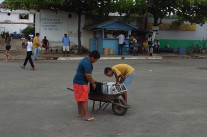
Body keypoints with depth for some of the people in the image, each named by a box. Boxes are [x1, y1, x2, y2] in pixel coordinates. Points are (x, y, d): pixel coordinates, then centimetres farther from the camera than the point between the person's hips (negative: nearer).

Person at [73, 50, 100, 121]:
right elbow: (88, 76, -22)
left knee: (80, 98, 18)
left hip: (77, 81, 11)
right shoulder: (87, 63, -21)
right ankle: (86, 116, -2)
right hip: (81, 83, -11)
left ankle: (80, 113, 29)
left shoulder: (85, 60, 13)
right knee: (84, 99, -6)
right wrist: (93, 83, -8)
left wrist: (92, 80, 23)